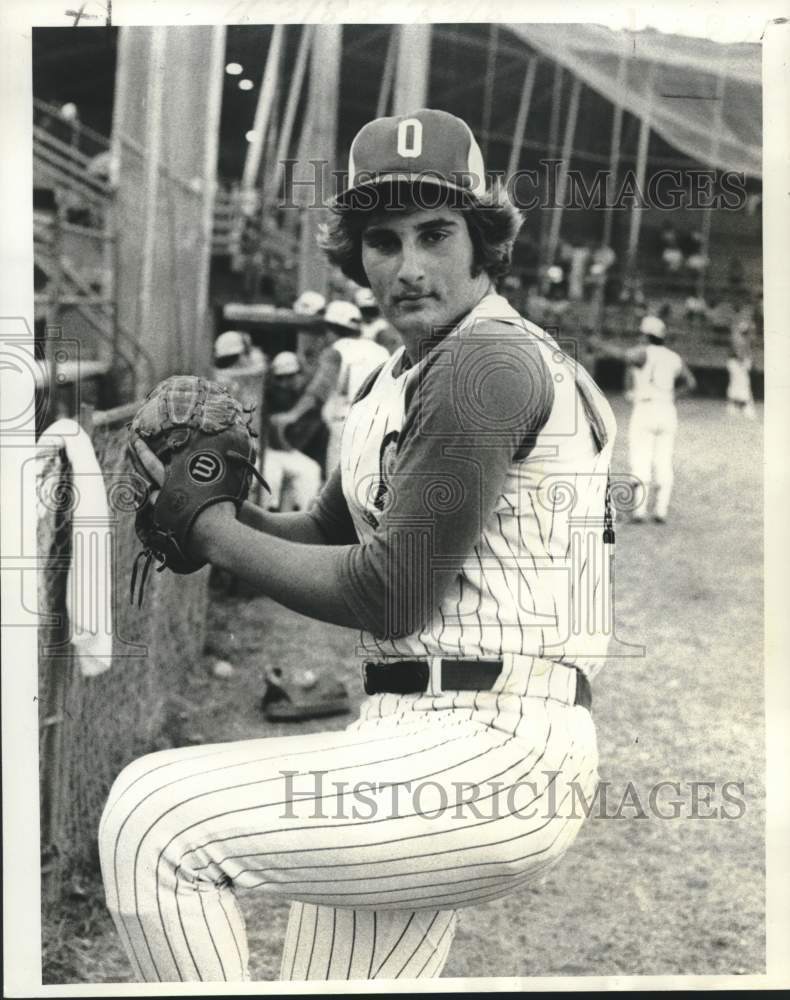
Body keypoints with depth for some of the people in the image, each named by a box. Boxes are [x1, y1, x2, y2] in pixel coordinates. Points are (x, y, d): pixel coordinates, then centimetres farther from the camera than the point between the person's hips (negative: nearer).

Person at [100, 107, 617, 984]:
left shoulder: (490, 360, -13)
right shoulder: (396, 382, 17)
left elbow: (391, 594, -16)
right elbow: (328, 536, 23)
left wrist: (215, 534, -5)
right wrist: (228, 503, 3)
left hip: (491, 747, -10)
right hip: (414, 740, 10)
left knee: (152, 818, -15)